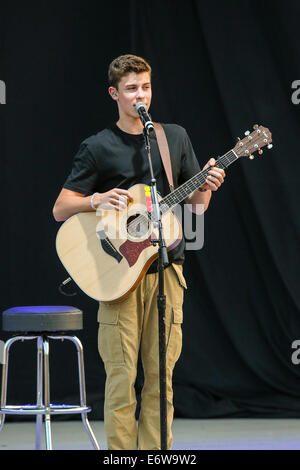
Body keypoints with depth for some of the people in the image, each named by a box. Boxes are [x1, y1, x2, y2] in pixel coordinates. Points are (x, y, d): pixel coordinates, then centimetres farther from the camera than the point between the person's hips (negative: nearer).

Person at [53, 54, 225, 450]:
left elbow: (195, 206, 15)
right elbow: (60, 209, 1)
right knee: (122, 376, -5)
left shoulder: (175, 137, 12)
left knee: (161, 376, 3)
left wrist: (207, 188, -6)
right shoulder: (97, 147, 2)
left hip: (166, 269, 3)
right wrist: (98, 200, -16)